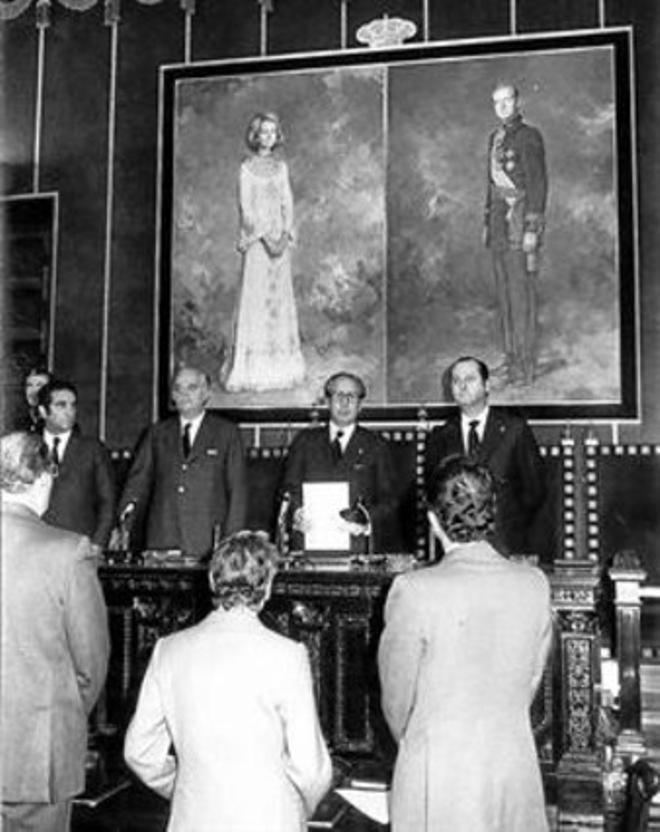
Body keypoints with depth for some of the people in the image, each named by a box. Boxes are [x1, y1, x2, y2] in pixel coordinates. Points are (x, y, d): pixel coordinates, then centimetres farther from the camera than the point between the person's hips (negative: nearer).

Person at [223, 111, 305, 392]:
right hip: (255, 237, -5)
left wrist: (285, 234, -7)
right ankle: (253, 369, -1)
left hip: (280, 237, 5)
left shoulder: (281, 166, 12)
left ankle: (280, 365, 13)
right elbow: (246, 208, -7)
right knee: (255, 297, -5)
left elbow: (287, 203, 9)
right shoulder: (247, 168, -2)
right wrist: (264, 237, -16)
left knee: (280, 296, 6)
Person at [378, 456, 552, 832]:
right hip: (515, 758, 3)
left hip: (439, 771, -3)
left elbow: (397, 697, -5)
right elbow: (531, 683, 5)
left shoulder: (414, 591, -17)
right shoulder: (535, 584, -6)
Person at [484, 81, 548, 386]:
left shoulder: (528, 136, -9)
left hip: (521, 217, -8)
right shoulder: (495, 138, 16)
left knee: (521, 291, -8)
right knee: (504, 291, 10)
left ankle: (525, 366, -4)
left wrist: (532, 230, -18)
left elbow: (538, 183, -13)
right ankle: (511, 357, 18)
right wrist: (487, 222, 20)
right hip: (500, 218, 8)